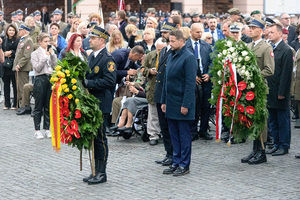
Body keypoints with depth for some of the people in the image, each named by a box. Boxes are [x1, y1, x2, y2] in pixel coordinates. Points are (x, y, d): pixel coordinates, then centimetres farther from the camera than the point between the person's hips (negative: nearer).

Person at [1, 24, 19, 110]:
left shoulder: (17, 41, -2)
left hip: (14, 65, -5)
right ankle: (7, 104, 12)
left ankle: (15, 104, 3)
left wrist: (11, 53, -13)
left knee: (15, 84, -2)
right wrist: (5, 54, -3)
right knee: (6, 84, 7)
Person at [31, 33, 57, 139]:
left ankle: (47, 129, 13)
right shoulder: (35, 53, 0)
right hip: (40, 79, -4)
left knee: (48, 106, 6)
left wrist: (52, 54, -7)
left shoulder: (51, 52, 11)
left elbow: (55, 65, 3)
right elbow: (37, 68, -9)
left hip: (50, 78, 4)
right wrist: (45, 57, -14)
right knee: (38, 106, 0)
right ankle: (37, 130, 5)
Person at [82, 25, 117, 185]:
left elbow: (110, 81, -21)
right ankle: (95, 171, 21)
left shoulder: (107, 59, -13)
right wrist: (82, 81, 3)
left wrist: (88, 83, -20)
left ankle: (101, 173, 5)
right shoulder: (91, 56, 15)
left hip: (100, 105, -9)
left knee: (100, 138, -3)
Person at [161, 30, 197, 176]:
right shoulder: (171, 57, 13)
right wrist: (164, 101, 16)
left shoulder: (188, 57, -13)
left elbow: (191, 83, -17)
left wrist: (186, 104, -19)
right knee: (174, 135, 12)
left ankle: (184, 165, 7)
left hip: (182, 104, -8)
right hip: (171, 103, 8)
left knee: (184, 135, 0)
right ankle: (176, 163, 20)